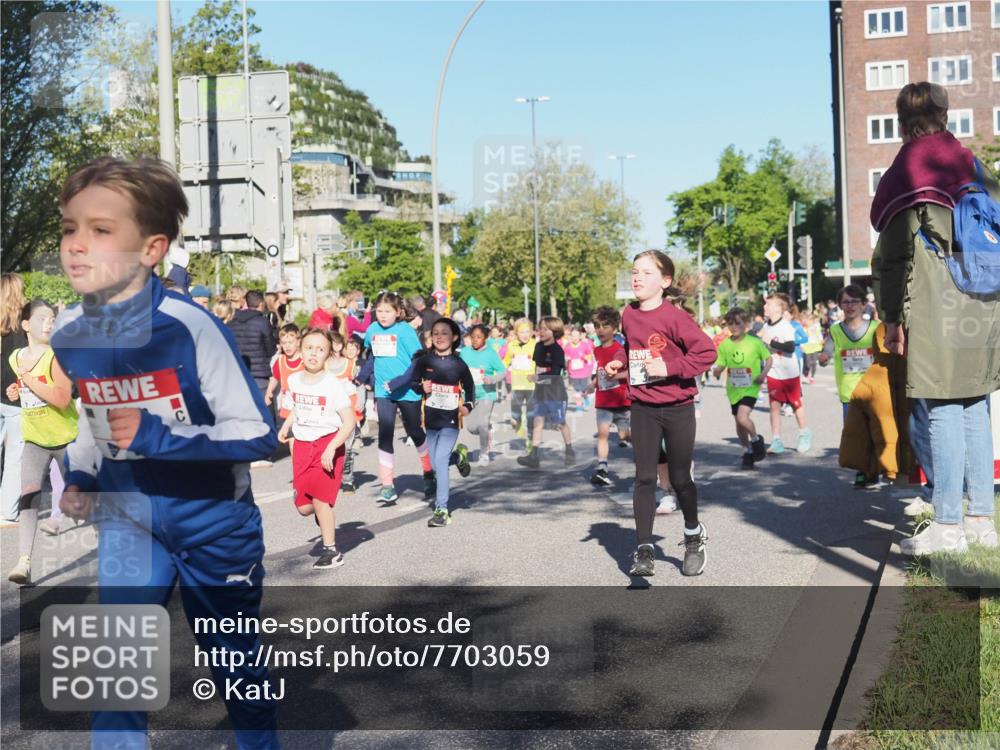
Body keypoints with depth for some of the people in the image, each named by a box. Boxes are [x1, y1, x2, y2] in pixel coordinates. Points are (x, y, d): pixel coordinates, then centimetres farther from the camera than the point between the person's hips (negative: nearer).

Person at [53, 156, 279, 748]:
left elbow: (258, 433, -23)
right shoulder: (67, 335, -6)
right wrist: (78, 481, -3)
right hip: (129, 517, 4)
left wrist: (157, 437, -29)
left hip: (213, 518, -3)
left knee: (234, 662, 14)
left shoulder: (189, 328, -24)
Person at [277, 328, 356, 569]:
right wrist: (286, 426, 9)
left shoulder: (334, 384, -14)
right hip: (302, 445, 5)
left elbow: (349, 422, -14)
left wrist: (331, 448, -23)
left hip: (327, 444, -5)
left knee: (320, 499, -9)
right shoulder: (294, 380, 3)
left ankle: (331, 551, 7)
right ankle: (324, 514, 40)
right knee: (303, 506, 4)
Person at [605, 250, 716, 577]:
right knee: (644, 478, 1)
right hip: (643, 409, 4)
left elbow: (707, 352, -17)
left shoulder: (674, 317, -15)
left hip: (677, 408, -4)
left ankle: (694, 536, 34)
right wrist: (619, 362, 3)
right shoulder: (629, 315, 3)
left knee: (680, 478, 8)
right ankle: (644, 550, 5)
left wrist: (669, 367, -22)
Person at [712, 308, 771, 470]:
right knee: (739, 423, 12)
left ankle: (756, 440, 6)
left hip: (750, 388, -4)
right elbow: (720, 365, 0)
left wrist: (763, 374, -12)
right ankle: (748, 452, 31)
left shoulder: (755, 343, -8)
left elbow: (769, 358, 3)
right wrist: (717, 371, -23)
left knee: (742, 417, -22)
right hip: (733, 389, 4)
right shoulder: (725, 345, -1)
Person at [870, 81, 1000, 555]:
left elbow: (894, 255, -8)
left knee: (943, 413, -5)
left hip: (934, 310, -6)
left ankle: (948, 525, -3)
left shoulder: (905, 175, -3)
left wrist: (892, 318, -4)